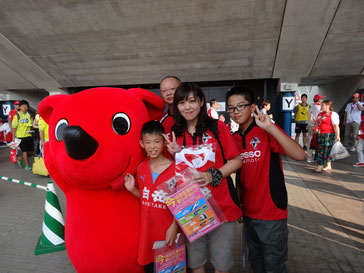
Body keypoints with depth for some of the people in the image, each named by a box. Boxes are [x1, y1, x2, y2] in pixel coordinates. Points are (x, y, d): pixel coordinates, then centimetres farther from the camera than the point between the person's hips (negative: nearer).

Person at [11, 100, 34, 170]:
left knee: (31, 150, 6)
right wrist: (13, 137, -9)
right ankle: (27, 165, 7)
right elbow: (14, 127, -5)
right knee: (24, 150, -2)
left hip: (28, 135, 5)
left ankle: (20, 158, 31)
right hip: (20, 136, -5)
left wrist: (30, 130, 2)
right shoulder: (17, 116, -4)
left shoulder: (29, 115, 11)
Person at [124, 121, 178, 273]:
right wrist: (132, 189, -7)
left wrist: (174, 227, -14)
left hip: (168, 228, -4)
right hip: (147, 226, 4)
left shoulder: (174, 169, -15)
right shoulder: (141, 169, 0)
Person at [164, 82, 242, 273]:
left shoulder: (217, 127, -4)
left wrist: (213, 175, -17)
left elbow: (236, 160, -3)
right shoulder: (176, 135, 5)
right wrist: (177, 154, -10)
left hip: (221, 206, -2)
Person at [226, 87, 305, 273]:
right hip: (248, 212, 6)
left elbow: (300, 155, -30)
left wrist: (269, 127, -36)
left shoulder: (267, 132, -14)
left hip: (272, 212, -5)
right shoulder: (234, 139, 3)